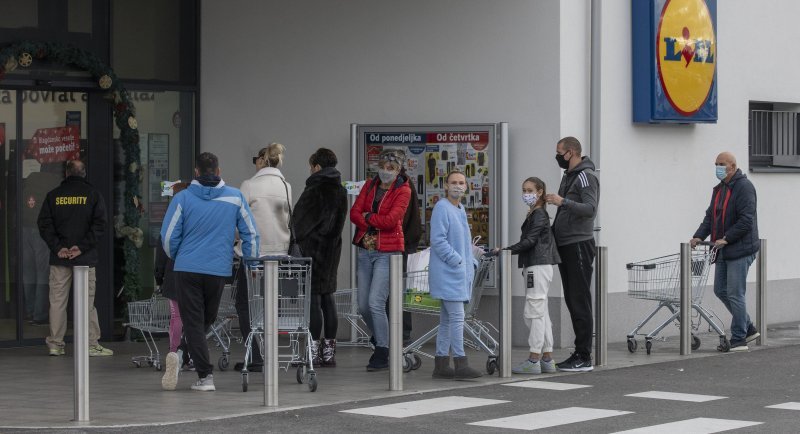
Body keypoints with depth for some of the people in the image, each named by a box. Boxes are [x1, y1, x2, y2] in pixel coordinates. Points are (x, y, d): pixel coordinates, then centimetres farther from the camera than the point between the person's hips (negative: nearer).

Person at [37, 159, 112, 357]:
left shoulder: (53, 195, 6)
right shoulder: (92, 194, 1)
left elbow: (44, 224, 0)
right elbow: (99, 224, -8)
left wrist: (58, 248, -4)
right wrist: (82, 247, -9)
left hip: (59, 258, 2)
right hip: (85, 258, -2)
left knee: (57, 301, 5)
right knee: (87, 301, 1)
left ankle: (55, 344, 6)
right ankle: (92, 344, 0)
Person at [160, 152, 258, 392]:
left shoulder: (183, 198, -2)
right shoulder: (235, 197, 1)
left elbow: (168, 236, 0)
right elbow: (250, 234, 4)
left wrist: (175, 256, 20)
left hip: (187, 268, -1)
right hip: (219, 270, 1)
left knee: (193, 322, 1)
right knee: (206, 320, 20)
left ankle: (205, 375, -5)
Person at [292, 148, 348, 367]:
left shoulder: (314, 190, -14)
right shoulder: (341, 191, 9)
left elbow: (299, 220, -10)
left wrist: (297, 240, 5)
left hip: (312, 249, -8)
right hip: (332, 249, 8)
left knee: (313, 298, -5)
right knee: (328, 296, 11)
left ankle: (314, 352, -5)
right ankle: (329, 351, 13)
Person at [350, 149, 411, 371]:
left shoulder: (402, 190, -4)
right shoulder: (370, 185, 12)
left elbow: (391, 219, -16)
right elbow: (354, 213, 1)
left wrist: (368, 217, -5)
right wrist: (376, 224, -12)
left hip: (388, 252, -6)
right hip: (366, 250, 6)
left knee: (376, 303, -13)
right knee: (363, 305, 8)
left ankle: (383, 355, -4)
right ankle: (382, 341, 30)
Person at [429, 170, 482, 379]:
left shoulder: (461, 210, 18)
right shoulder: (442, 208, -10)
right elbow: (438, 240, -17)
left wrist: (471, 264, 14)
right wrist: (458, 261, -17)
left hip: (461, 273, 9)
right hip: (448, 273, -9)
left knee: (447, 319, 11)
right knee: (457, 317, -12)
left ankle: (441, 364, 14)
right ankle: (460, 364, -13)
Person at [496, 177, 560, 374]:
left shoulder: (539, 215, -10)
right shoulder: (535, 214, 20)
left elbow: (529, 241, -19)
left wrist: (507, 251, -22)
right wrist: (508, 251, 15)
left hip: (538, 267, -10)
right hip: (537, 267, 10)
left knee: (533, 311, -10)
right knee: (541, 313, 11)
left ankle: (533, 360, -10)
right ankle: (547, 359, 14)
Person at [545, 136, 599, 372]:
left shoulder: (586, 176, -10)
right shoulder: (568, 176, 20)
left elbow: (590, 209, -22)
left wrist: (564, 202, -29)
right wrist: (553, 234, 16)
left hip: (579, 245, -10)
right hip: (565, 246, 10)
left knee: (580, 302, -9)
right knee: (572, 300, 10)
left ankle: (584, 358, -8)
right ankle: (578, 354, 13)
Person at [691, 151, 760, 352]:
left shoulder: (744, 187, -13)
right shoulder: (719, 189, 17)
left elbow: (746, 219, -20)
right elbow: (711, 215, 17)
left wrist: (726, 238, -22)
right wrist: (699, 236, 1)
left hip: (740, 250, -10)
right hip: (724, 251, 10)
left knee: (735, 294, -7)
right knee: (720, 290, 12)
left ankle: (738, 340, 0)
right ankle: (748, 328, 24)